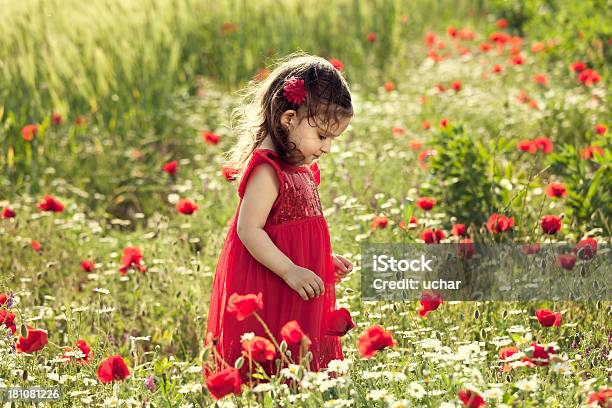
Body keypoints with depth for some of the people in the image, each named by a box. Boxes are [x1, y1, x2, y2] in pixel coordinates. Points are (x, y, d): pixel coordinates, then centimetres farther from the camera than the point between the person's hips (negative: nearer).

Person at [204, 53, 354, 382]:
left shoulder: (301, 169, 14)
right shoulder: (267, 171, -17)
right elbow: (249, 230, -23)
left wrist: (326, 260, 17)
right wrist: (290, 271, -24)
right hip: (267, 294, -10)